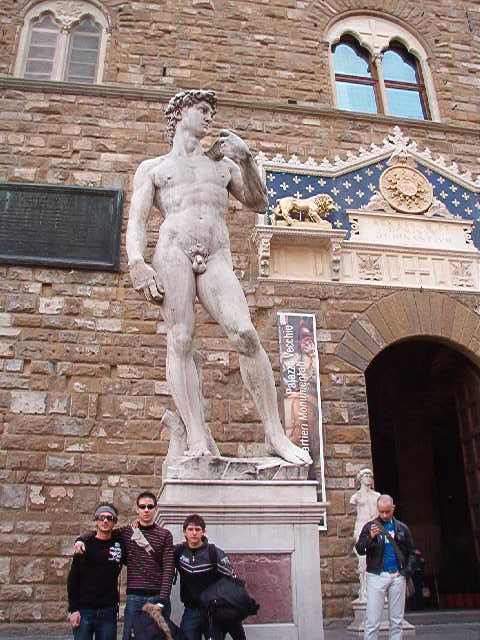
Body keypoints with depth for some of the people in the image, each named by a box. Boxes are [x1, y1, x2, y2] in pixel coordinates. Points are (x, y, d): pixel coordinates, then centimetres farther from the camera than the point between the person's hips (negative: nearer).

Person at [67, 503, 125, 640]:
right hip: (84, 611, -1)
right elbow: (73, 579, 0)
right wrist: (73, 609, -8)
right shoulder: (85, 544, -1)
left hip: (108, 612, 2)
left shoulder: (120, 545, 3)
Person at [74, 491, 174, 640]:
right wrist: (81, 539, -7)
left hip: (158, 597, -1)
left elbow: (168, 568, -5)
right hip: (134, 597, 1)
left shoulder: (165, 535, 2)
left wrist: (162, 600, -14)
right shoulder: (127, 531, 6)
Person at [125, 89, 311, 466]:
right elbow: (136, 221, 9)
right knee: (180, 340, -16)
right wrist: (137, 264, -10)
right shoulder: (152, 168, 23)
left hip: (217, 260, 1)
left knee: (246, 335, -19)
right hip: (173, 251, -1)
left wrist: (245, 159, 9)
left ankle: (275, 435, -17)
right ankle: (198, 440, -19)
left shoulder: (223, 164, 32)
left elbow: (259, 204, 23)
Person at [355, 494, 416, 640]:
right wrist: (370, 537, -24)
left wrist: (407, 570, 1)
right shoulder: (370, 527, 1)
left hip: (397, 576, 3)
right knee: (372, 620, -4)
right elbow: (360, 550, -7)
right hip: (377, 575, -3)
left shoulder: (402, 528, 9)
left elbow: (411, 552, 16)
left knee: (397, 620, 9)